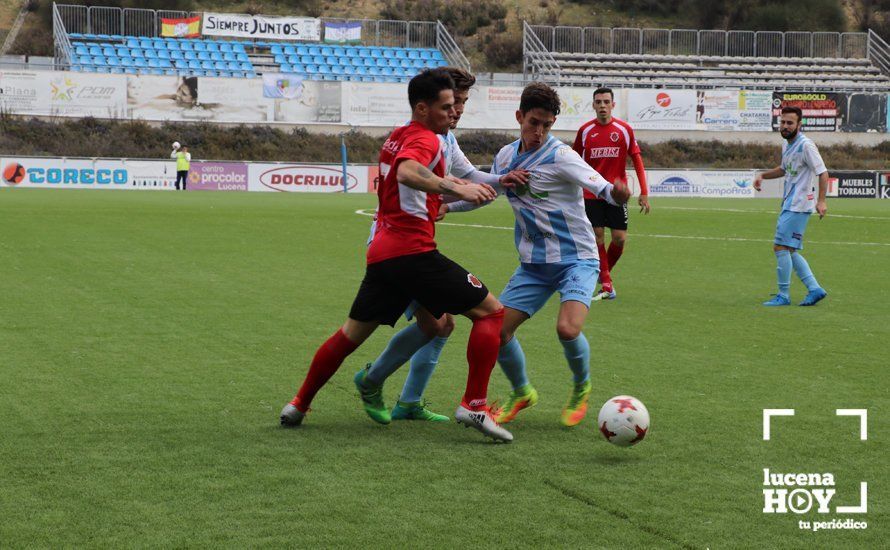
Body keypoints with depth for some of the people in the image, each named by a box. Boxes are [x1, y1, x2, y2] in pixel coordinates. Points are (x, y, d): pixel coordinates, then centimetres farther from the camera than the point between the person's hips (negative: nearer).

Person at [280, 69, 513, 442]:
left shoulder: (397, 137, 20)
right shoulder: (426, 139, -8)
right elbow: (407, 173, -29)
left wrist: (443, 184, 27)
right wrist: (454, 188, -33)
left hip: (381, 253, 9)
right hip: (413, 252, -9)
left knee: (352, 333, 21)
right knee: (491, 312, -3)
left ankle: (299, 405, 26)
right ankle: (474, 405, -11)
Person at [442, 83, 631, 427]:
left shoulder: (560, 156, -14)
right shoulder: (506, 157, 5)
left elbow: (602, 188, -27)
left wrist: (615, 194, -50)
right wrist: (447, 206, 12)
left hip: (576, 259, -6)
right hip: (533, 264, 6)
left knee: (567, 329, -28)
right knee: (497, 330, -5)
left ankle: (581, 388, 5)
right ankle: (521, 393, 23)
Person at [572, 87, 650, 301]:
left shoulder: (624, 130, -1)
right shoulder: (585, 130, 1)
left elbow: (637, 160, 3)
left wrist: (644, 193, -3)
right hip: (591, 194, 0)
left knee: (619, 239, -5)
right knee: (597, 236, -4)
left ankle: (604, 272, 23)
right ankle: (607, 286, 3)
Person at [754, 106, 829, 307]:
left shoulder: (806, 145, -14)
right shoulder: (787, 145, 13)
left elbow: (823, 173, -17)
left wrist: (821, 201, -25)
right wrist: (763, 175, 14)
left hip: (798, 207, -9)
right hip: (789, 205, 9)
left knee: (781, 247, -10)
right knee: (789, 251, 10)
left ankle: (783, 295, -3)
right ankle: (815, 289, 14)